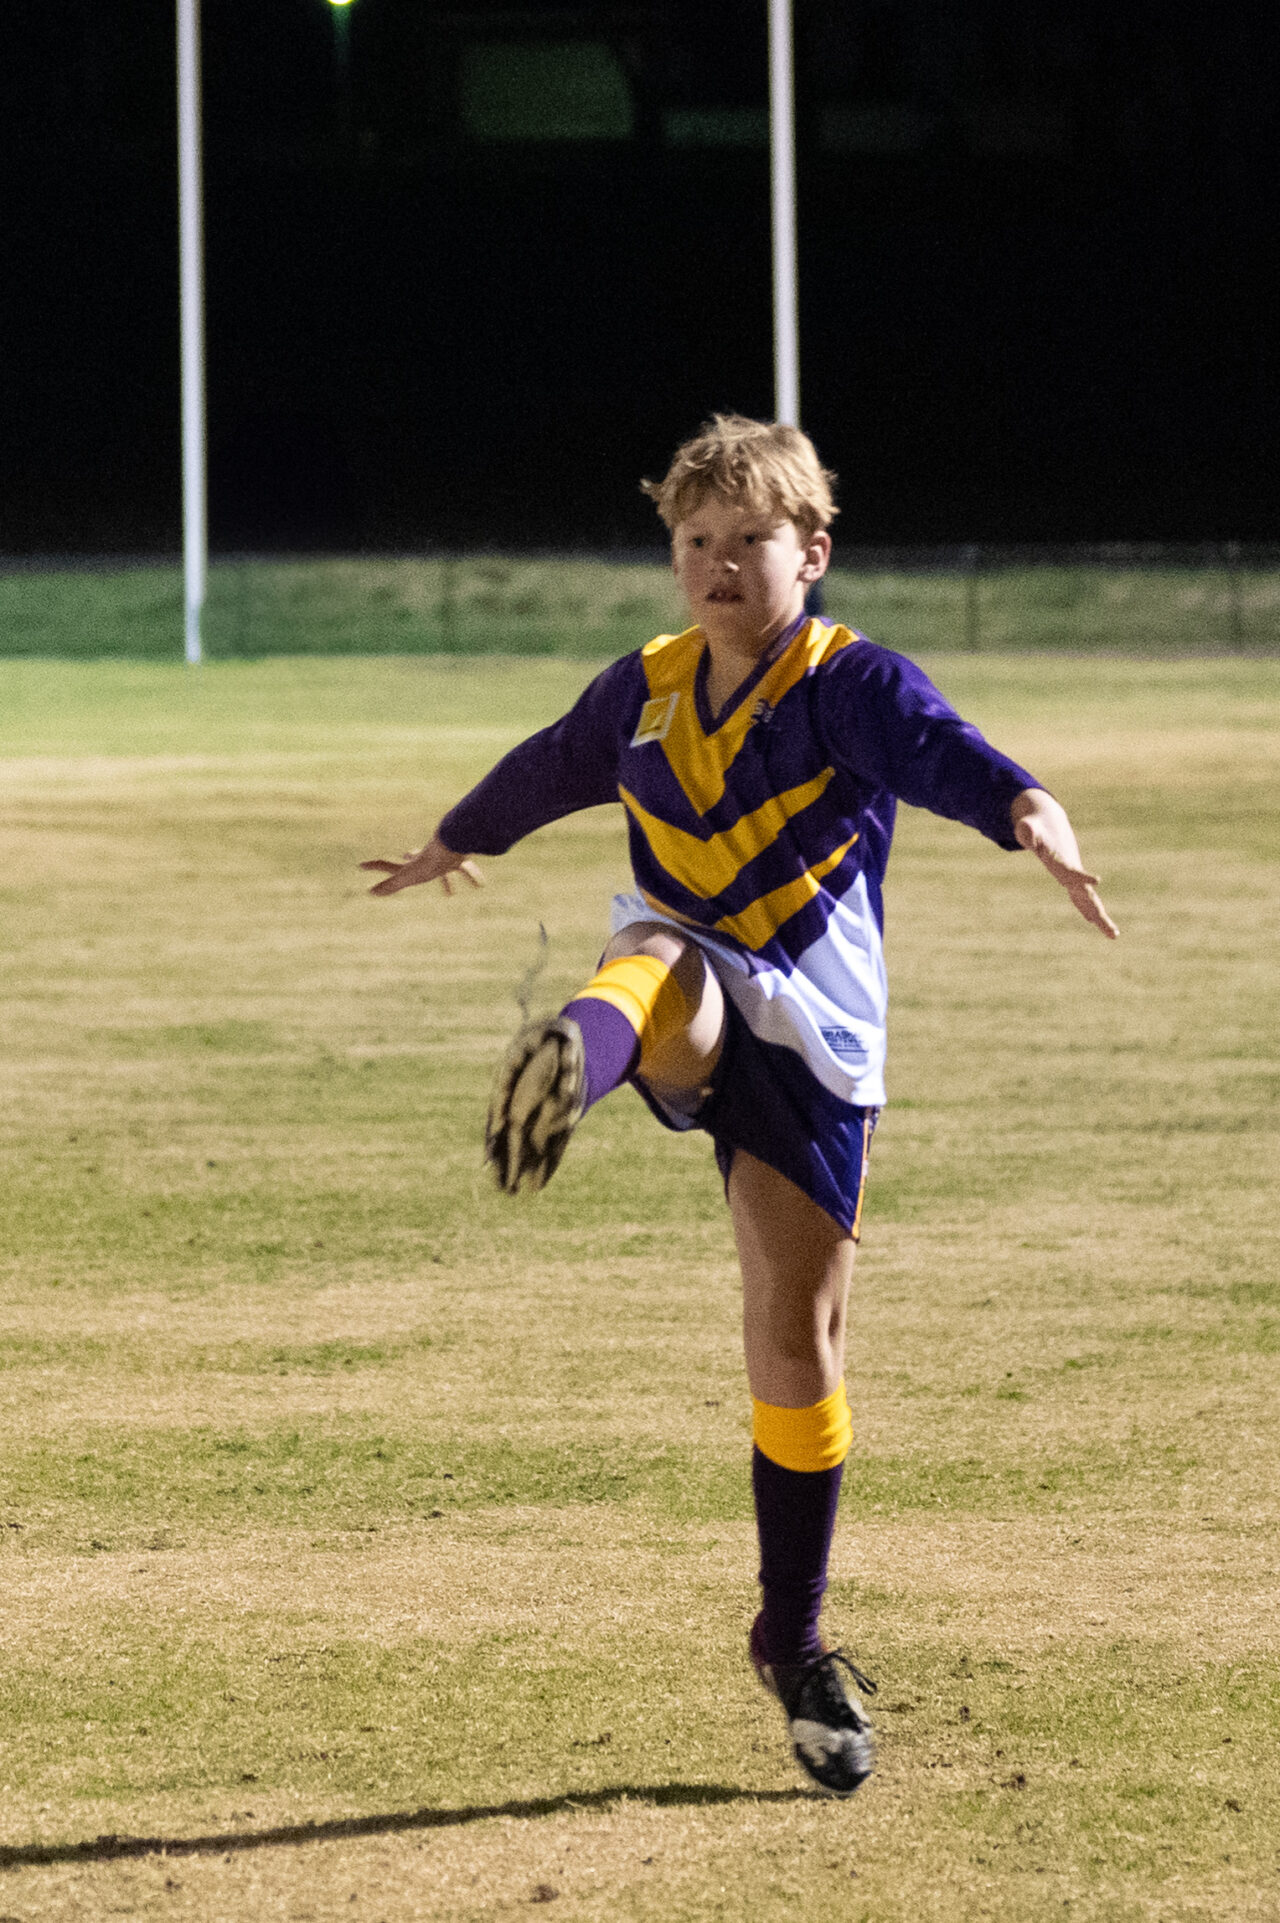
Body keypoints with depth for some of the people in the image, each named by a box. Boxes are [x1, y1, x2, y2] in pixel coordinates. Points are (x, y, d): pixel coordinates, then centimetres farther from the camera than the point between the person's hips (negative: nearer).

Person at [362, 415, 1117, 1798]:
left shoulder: (853, 684, -5)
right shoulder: (642, 695, 10)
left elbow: (945, 752, -27)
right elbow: (544, 772, 32)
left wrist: (1031, 815, -50)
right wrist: (454, 846, 51)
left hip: (810, 1035, -2)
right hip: (685, 1000, 2)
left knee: (798, 1338, 0)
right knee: (660, 959, -38)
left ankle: (793, 1642, 16)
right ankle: (577, 1061, -77)